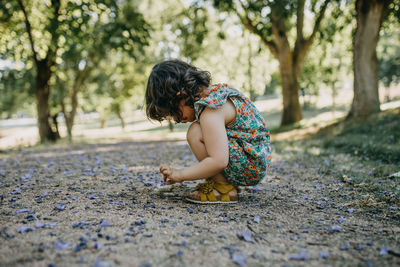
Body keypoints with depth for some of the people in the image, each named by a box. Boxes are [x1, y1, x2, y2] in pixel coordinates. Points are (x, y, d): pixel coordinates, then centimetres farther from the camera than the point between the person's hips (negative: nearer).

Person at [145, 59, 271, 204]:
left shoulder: (210, 111, -23)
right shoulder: (217, 89, 7)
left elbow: (218, 162, -29)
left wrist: (181, 174, -17)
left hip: (252, 168, -10)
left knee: (195, 133, -20)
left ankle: (225, 189, -9)